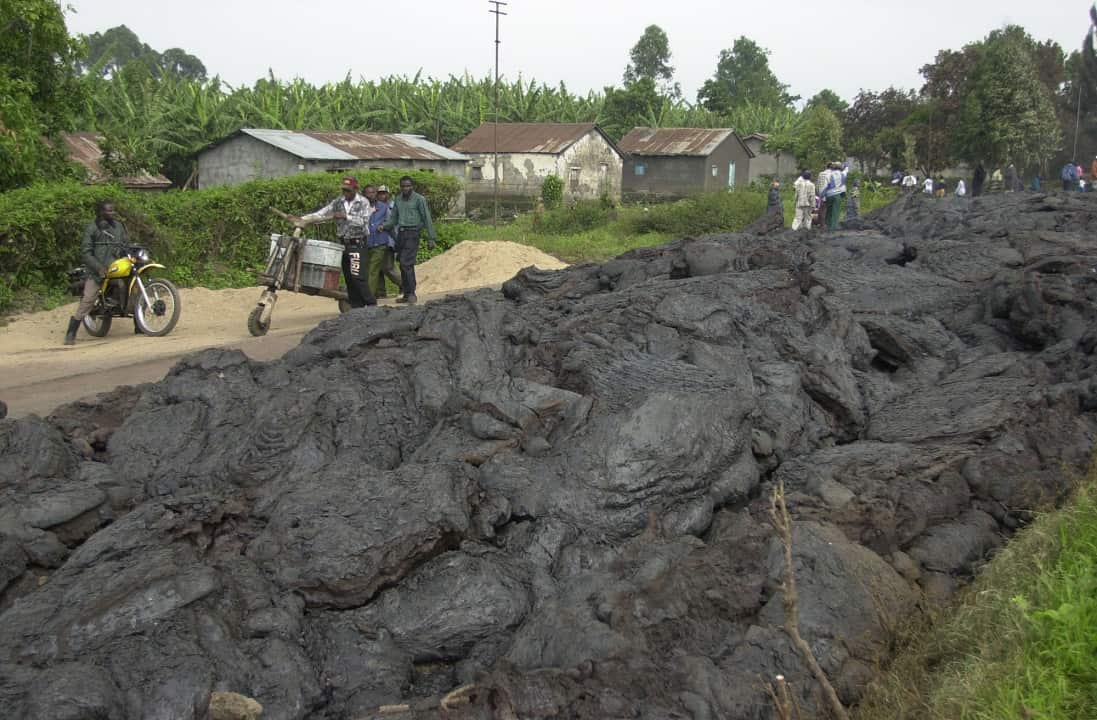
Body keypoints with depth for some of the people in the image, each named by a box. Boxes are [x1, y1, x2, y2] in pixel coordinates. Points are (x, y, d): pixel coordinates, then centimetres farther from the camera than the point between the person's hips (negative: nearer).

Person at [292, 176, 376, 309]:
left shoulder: (363, 202, -5)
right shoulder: (338, 202, 8)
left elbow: (363, 221, -18)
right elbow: (321, 213, 1)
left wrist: (345, 217, -27)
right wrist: (303, 219, -11)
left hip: (357, 244, -5)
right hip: (343, 243, 5)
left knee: (357, 277, -13)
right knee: (348, 278, 6)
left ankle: (371, 305, -4)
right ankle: (357, 308, 12)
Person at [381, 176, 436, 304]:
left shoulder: (419, 199, -2)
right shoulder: (398, 199, 16)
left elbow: (427, 219, -3)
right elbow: (393, 218, 20)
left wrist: (431, 238, -6)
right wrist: (384, 226, 0)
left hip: (412, 233, -6)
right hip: (401, 233, 6)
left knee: (406, 263, -17)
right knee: (403, 264, 8)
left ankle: (411, 294, -14)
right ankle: (406, 294, 15)